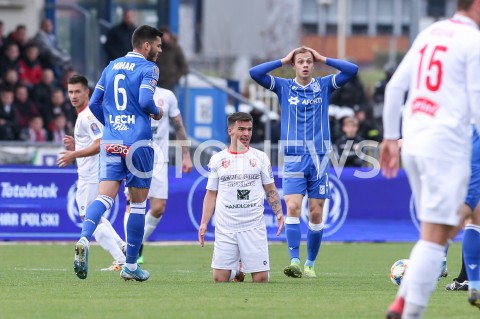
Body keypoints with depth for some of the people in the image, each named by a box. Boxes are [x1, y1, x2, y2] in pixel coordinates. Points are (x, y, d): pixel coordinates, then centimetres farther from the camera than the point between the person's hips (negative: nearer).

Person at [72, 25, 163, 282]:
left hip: (111, 142, 4)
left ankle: (84, 239, -35)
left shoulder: (112, 66, 15)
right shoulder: (148, 68, -3)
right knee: (138, 202, 7)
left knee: (105, 196, -6)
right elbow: (145, 100, -18)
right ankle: (130, 266, 11)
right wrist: (156, 112, 2)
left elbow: (94, 104, 15)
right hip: (138, 142, -4)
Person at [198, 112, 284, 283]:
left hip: (253, 228, 0)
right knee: (219, 278, -5)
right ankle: (235, 272, 29)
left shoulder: (260, 157, 7)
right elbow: (211, 194, 10)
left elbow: (270, 190, 11)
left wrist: (279, 212, -6)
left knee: (261, 278, -6)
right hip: (225, 229, 0)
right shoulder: (217, 159, 7)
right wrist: (204, 223, 2)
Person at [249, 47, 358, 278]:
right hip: (294, 158, -1)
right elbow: (254, 73, -2)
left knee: (316, 213, 2)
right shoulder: (284, 87, 7)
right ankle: (294, 261, -20)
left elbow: (352, 70, 0)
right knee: (292, 208, -16)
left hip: (319, 157, 1)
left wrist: (323, 59, 2)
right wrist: (283, 60, 1)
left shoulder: (324, 85, 8)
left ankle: (310, 263, 12)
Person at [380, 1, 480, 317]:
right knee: (435, 236, -6)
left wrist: (390, 137, 18)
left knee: (438, 230, 17)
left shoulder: (430, 33, 14)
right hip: (447, 146, -8)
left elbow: (395, 87, 14)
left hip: (413, 145, 8)